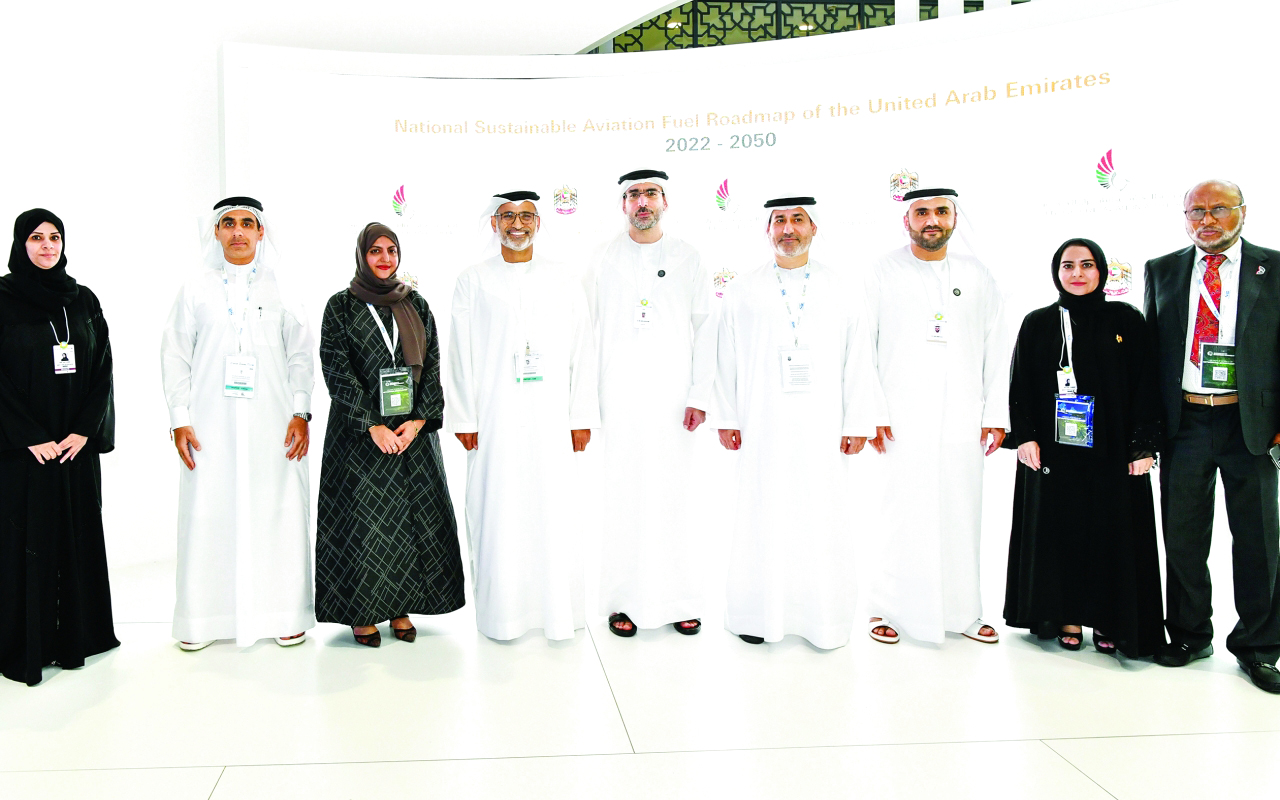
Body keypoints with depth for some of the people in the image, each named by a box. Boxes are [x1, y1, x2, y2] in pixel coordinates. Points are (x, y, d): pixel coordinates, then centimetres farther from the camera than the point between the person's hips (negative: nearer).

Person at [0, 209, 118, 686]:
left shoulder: (83, 301, 9)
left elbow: (103, 369, 6)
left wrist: (84, 430, -6)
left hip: (77, 443, 4)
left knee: (79, 533, 8)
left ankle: (76, 636, 20)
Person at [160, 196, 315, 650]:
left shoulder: (280, 288, 8)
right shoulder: (196, 289, 8)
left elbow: (300, 354, 7)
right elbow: (175, 356, 7)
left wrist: (300, 413, -3)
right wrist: (180, 419, -1)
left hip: (272, 425, 0)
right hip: (211, 426, 0)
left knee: (278, 511, 0)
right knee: (207, 514, 0)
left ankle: (286, 613, 11)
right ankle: (201, 617, 12)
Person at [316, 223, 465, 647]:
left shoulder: (417, 306, 10)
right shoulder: (341, 306, 1)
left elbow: (432, 368, 5)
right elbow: (337, 371, -7)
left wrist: (418, 421, -8)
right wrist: (373, 426, -15)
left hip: (413, 430, 3)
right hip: (359, 432, -3)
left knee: (414, 516, 3)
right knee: (363, 518, -1)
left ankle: (401, 608, 14)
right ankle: (362, 613, 9)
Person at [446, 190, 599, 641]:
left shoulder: (564, 281, 8)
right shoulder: (473, 282, 6)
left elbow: (582, 352, 7)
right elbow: (460, 355, 4)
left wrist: (582, 417, 3)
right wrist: (463, 418, -1)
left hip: (550, 418, 1)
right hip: (494, 418, -1)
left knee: (554, 514, 2)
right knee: (497, 515, 0)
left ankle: (558, 611, 15)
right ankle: (502, 611, 13)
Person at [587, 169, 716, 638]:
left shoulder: (688, 260, 7)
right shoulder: (603, 261, 7)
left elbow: (704, 330, 5)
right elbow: (590, 331, 6)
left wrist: (699, 396, -3)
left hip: (672, 396, 0)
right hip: (618, 399, 0)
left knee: (674, 498, 1)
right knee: (622, 498, 0)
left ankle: (679, 600, 13)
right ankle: (624, 601, 11)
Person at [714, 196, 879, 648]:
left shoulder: (842, 290, 8)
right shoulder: (744, 291, 8)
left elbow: (858, 361, 5)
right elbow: (728, 357, 7)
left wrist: (858, 423, 0)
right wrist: (727, 417, 3)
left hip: (823, 427, 0)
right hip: (762, 427, 0)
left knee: (824, 522, 1)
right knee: (762, 518, 1)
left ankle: (826, 619, 13)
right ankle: (757, 614, 15)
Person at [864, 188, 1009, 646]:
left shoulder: (977, 276, 12)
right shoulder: (883, 273, 4)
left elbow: (997, 350, 12)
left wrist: (995, 415, 5)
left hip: (962, 419, 3)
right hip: (901, 420, -2)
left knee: (961, 514, 4)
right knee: (902, 516, -2)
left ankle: (963, 612, 17)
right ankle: (888, 609, 12)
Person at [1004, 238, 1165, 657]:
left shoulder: (1127, 321, 2)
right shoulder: (1037, 324, 6)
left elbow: (1145, 384, 0)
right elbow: (1020, 385, 5)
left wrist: (1143, 445, -6)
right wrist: (1024, 435, -6)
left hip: (1112, 450, -1)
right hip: (1052, 449, 1)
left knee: (1113, 531, 2)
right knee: (1060, 530, 4)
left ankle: (1109, 622, 13)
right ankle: (1068, 618, 14)